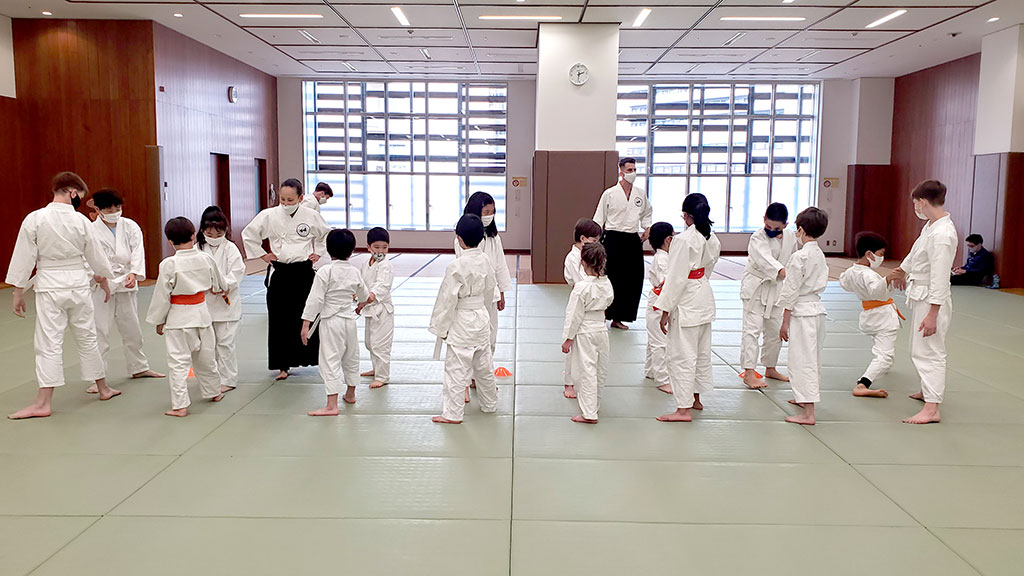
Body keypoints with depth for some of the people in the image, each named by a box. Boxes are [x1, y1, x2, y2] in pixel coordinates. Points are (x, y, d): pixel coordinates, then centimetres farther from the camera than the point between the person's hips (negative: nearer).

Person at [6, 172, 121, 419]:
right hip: (78, 285, 2)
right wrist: (104, 280, 24)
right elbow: (96, 255, 7)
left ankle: (43, 403, 0)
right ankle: (103, 388, 27)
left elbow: (24, 258, -6)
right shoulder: (81, 221, -5)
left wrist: (18, 292, 3)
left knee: (49, 343, -1)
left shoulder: (35, 219, -9)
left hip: (50, 286, -2)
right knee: (87, 337, 15)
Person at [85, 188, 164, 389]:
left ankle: (139, 368, 35)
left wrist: (133, 274, -26)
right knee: (100, 332, -4)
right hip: (101, 287, -4)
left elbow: (137, 251, -10)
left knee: (132, 329, 17)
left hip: (127, 285, 4)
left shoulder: (130, 226, 1)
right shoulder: (91, 231, -8)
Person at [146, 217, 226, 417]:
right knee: (205, 357, 21)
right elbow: (217, 285, 15)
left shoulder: (169, 264, -16)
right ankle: (214, 392, 37)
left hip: (178, 318, -4)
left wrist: (159, 321, 2)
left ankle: (180, 405, 0)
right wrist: (218, 290, 39)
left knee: (178, 362, 0)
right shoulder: (206, 259, -3)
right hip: (201, 312, 5)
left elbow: (162, 295, -9)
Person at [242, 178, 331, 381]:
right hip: (279, 272, 0)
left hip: (303, 271, 0)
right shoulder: (269, 215, -4)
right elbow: (248, 233, 8)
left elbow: (327, 234, 15)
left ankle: (310, 357, 22)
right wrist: (262, 254, 4)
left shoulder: (312, 216, -3)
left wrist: (318, 252, 8)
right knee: (280, 320, 2)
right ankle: (283, 366, 12)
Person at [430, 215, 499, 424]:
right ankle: (490, 403, 36)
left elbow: (448, 299, -17)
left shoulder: (456, 267, -21)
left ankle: (452, 413, 9)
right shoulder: (485, 260, -1)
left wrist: (441, 327, -7)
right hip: (482, 317, 8)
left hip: (462, 322, -7)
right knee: (484, 364, 21)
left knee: (456, 368, 2)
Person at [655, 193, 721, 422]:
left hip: (687, 302, -9)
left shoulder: (684, 240, -21)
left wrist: (665, 310, -14)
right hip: (705, 297, 9)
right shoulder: (712, 238, 4)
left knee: (682, 354, -3)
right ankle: (695, 398, 34)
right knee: (701, 351, 19)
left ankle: (683, 409, 1)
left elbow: (677, 277, -20)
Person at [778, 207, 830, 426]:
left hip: (802, 312, -9)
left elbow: (791, 291, -16)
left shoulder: (799, 257, -18)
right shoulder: (820, 255, 8)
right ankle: (805, 399, 40)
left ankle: (808, 414, -5)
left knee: (803, 361, -6)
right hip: (818, 309, 9)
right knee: (813, 358, 21)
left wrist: (785, 322, -11)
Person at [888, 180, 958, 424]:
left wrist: (932, 315, -26)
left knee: (929, 351, -7)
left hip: (932, 300, -10)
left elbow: (939, 278, -27)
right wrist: (902, 271, 42)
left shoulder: (943, 235, -26)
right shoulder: (930, 225, 5)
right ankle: (927, 391, 41)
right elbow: (915, 253, 26)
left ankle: (931, 408, -4)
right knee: (920, 348, 23)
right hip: (920, 296, 10)